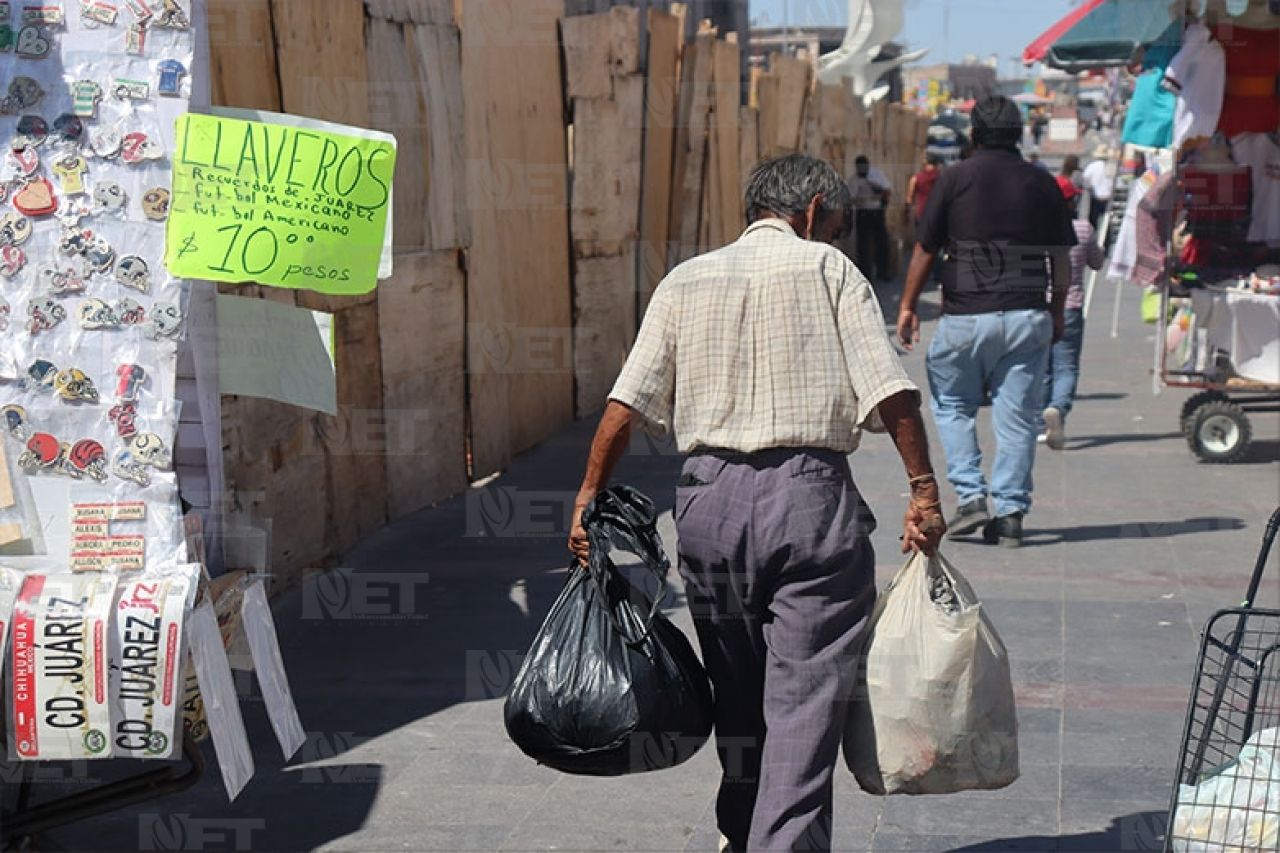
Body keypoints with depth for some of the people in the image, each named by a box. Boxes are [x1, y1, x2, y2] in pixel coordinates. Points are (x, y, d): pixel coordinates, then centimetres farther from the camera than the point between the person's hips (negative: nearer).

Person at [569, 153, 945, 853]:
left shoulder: (684, 281, 13)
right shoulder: (827, 268, 4)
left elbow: (625, 405, 5)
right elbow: (891, 390, -6)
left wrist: (589, 495, 9)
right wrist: (923, 490, -3)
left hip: (709, 496, 4)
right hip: (808, 493, -4)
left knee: (737, 691, 19)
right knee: (806, 696, -3)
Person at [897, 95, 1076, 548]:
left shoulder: (955, 179, -2)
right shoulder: (1042, 184, 7)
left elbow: (924, 250, 0)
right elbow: (1061, 258, 10)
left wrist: (908, 306, 9)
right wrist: (1057, 312, 21)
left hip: (966, 316, -2)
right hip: (1028, 316, 2)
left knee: (952, 404, 14)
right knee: (1018, 415, 6)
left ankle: (970, 495, 2)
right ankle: (1011, 512, 6)